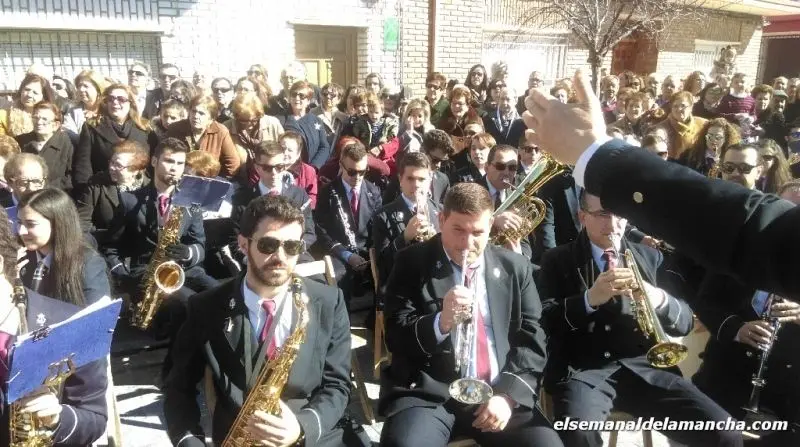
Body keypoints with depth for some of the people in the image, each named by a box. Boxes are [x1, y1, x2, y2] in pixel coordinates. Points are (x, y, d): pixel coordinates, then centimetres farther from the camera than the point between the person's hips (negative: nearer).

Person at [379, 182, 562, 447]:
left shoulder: (515, 268, 10)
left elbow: (531, 339, 8)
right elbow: (396, 337, -3)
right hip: (429, 393, -2)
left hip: (499, 393, 3)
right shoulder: (412, 263, 2)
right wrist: (440, 322, -22)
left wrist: (508, 394, -7)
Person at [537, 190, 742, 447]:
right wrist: (589, 299, -22)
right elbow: (544, 322, -4)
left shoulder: (650, 257, 16)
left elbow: (685, 323, 11)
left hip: (643, 366, 4)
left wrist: (661, 301, -12)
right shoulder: (557, 261, 7)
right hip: (582, 370, -3)